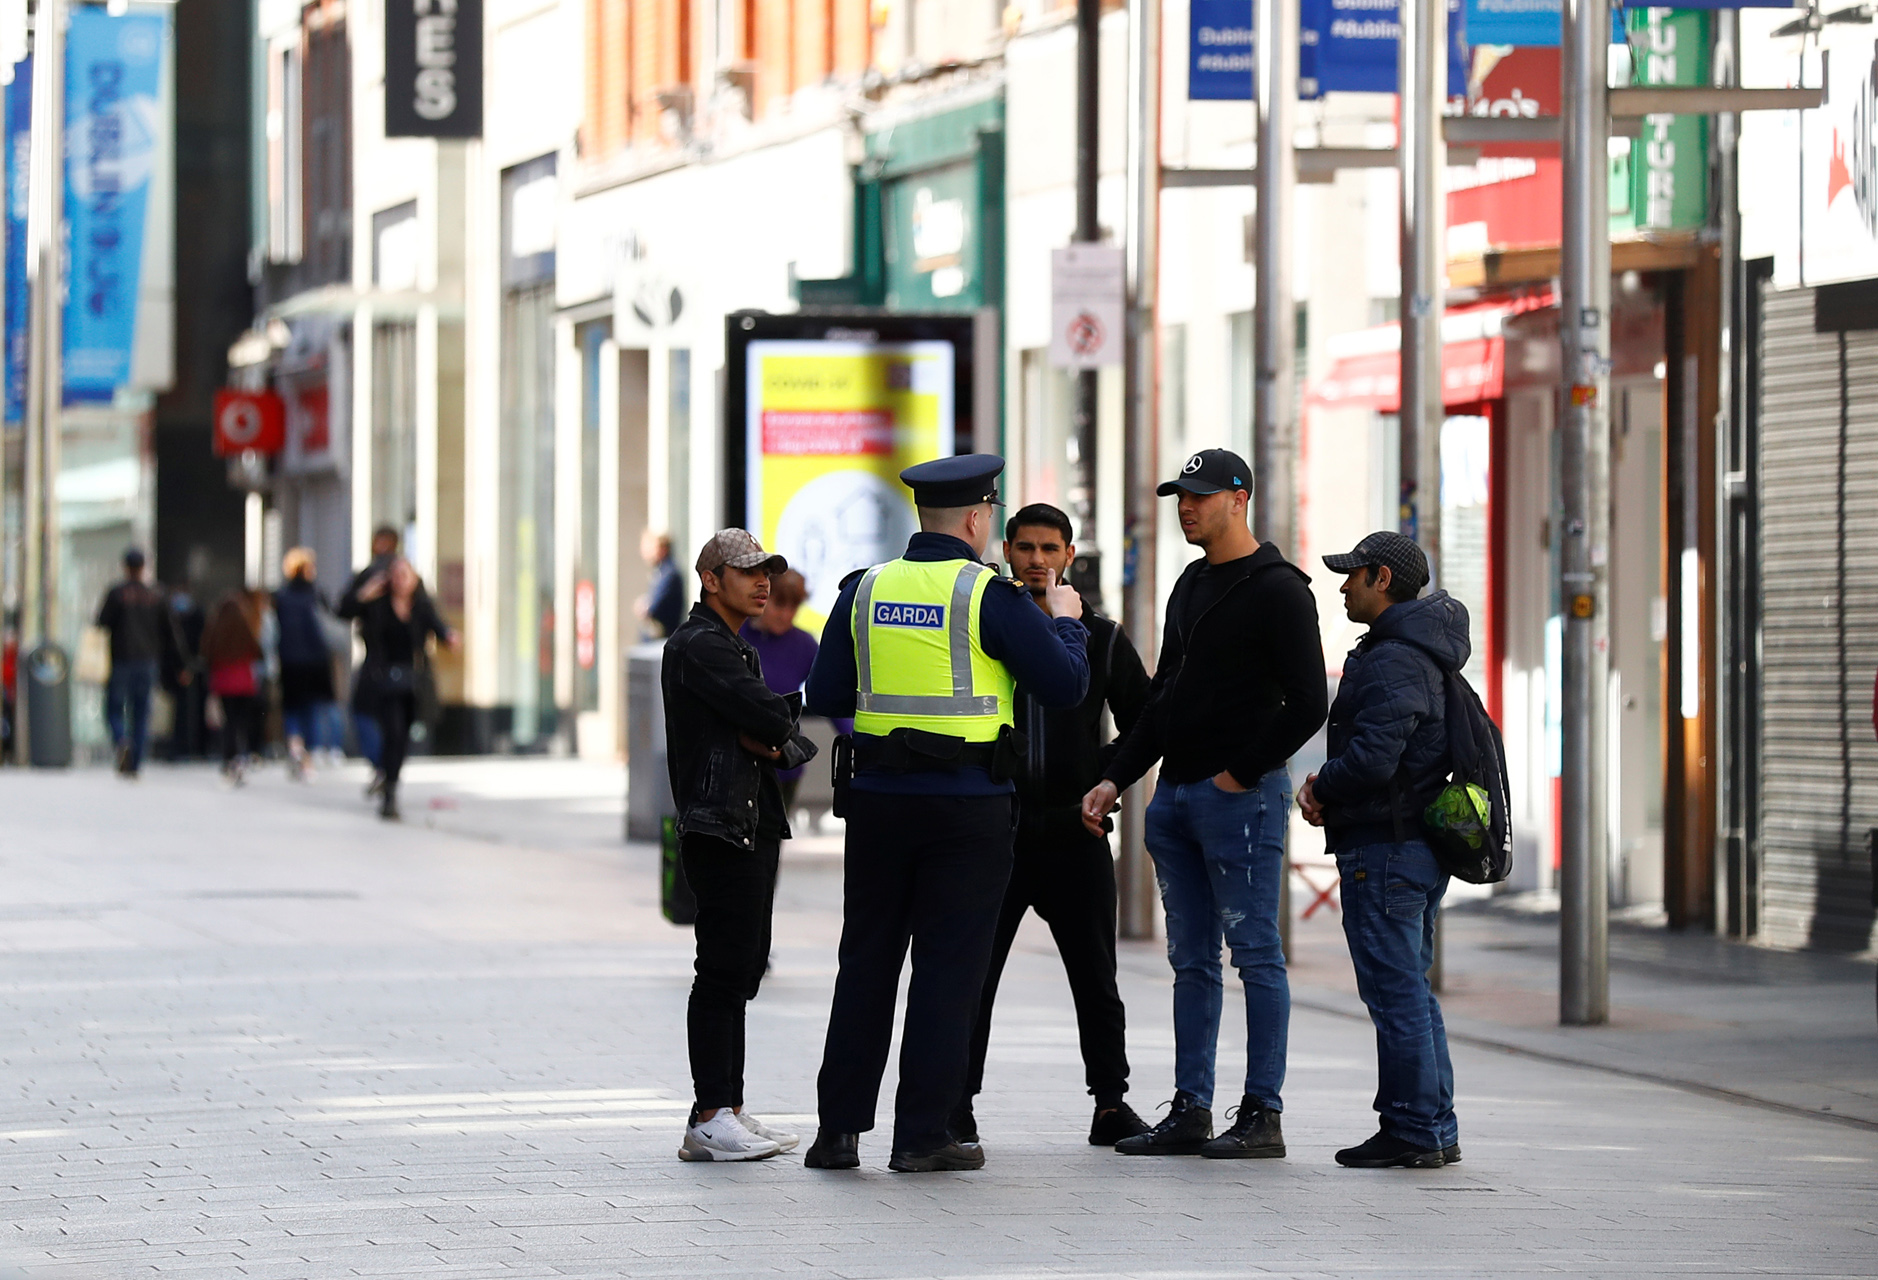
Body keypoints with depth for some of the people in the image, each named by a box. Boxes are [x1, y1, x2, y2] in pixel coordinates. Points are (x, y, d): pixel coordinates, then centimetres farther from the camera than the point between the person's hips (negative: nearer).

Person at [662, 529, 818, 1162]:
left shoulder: (737, 650, 23)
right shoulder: (698, 646, -9)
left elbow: (794, 741, 17)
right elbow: (772, 718, -18)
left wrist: (776, 746, -5)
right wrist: (792, 723, 4)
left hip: (754, 825, 10)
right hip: (720, 827, -10)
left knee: (741, 970, 10)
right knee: (724, 971, -11)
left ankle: (726, 1111, 14)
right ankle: (710, 1120, -11)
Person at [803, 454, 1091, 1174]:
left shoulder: (864, 590, 5)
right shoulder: (990, 596, -9)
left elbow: (826, 698, 7)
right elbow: (1066, 686, -8)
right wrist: (1065, 622, 10)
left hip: (879, 797, 4)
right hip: (969, 808, -4)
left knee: (867, 960, 10)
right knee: (948, 967, 1)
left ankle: (840, 1129, 10)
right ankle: (923, 1135, 1)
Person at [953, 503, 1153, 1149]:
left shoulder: (1102, 638, 7)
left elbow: (1145, 721, 12)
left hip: (1075, 830, 1)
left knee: (1095, 975, 4)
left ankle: (1111, 1103, 11)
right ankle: (957, 1102, 5)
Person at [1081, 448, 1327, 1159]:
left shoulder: (1277, 590, -8)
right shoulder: (1189, 588, 18)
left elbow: (1306, 705, -13)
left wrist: (1240, 774, -13)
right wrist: (1115, 779, 14)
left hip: (1241, 798, -9)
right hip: (1176, 798, 9)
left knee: (1255, 954, -5)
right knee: (1192, 961, 9)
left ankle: (1262, 1116, -3)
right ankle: (1190, 1113, 13)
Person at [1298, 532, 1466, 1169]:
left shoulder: (1391, 662, -16)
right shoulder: (1423, 656, 18)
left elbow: (1372, 759, -25)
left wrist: (1320, 789, -7)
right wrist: (1326, 786, 7)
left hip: (1384, 851, -11)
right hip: (1420, 846, 11)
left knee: (1395, 991, -7)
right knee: (1410, 990, 14)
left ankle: (1417, 1130, -6)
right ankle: (1433, 1128, 17)